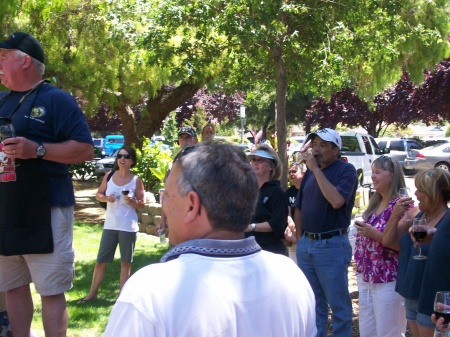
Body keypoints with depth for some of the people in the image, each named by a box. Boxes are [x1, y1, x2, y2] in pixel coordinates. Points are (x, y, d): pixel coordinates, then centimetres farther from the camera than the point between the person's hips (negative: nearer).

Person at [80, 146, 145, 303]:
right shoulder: (109, 176, 2)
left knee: (125, 262, 5)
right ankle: (93, 293, 18)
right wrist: (106, 198, -12)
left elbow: (142, 204, 0)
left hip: (128, 227, -2)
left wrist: (132, 201, -20)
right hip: (110, 225, 2)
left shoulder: (136, 180, -4)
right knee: (100, 261, 6)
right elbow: (98, 195, 9)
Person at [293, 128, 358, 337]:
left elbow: (337, 201, -26)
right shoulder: (310, 172, 11)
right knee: (313, 302, 17)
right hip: (306, 244, 7)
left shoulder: (346, 170, -9)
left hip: (332, 245, -7)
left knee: (338, 304, 3)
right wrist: (300, 238, 9)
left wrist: (316, 169, -21)